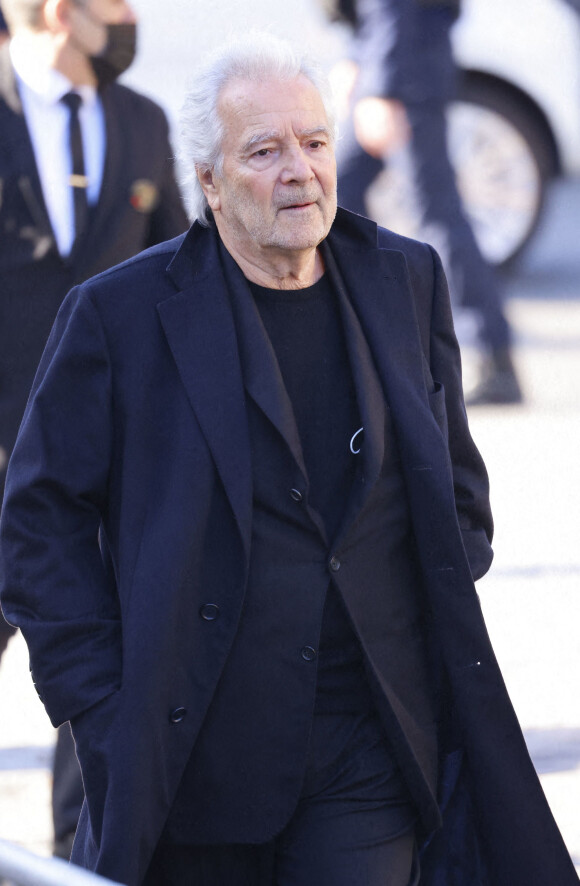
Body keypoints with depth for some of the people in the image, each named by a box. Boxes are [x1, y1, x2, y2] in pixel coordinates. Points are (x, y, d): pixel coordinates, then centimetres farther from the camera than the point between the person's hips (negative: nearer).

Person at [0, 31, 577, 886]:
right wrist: (99, 708, -8)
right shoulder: (119, 314, -4)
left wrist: (443, 635, 8)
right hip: (192, 764, -2)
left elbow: (456, 481, 18)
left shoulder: (406, 281, 7)